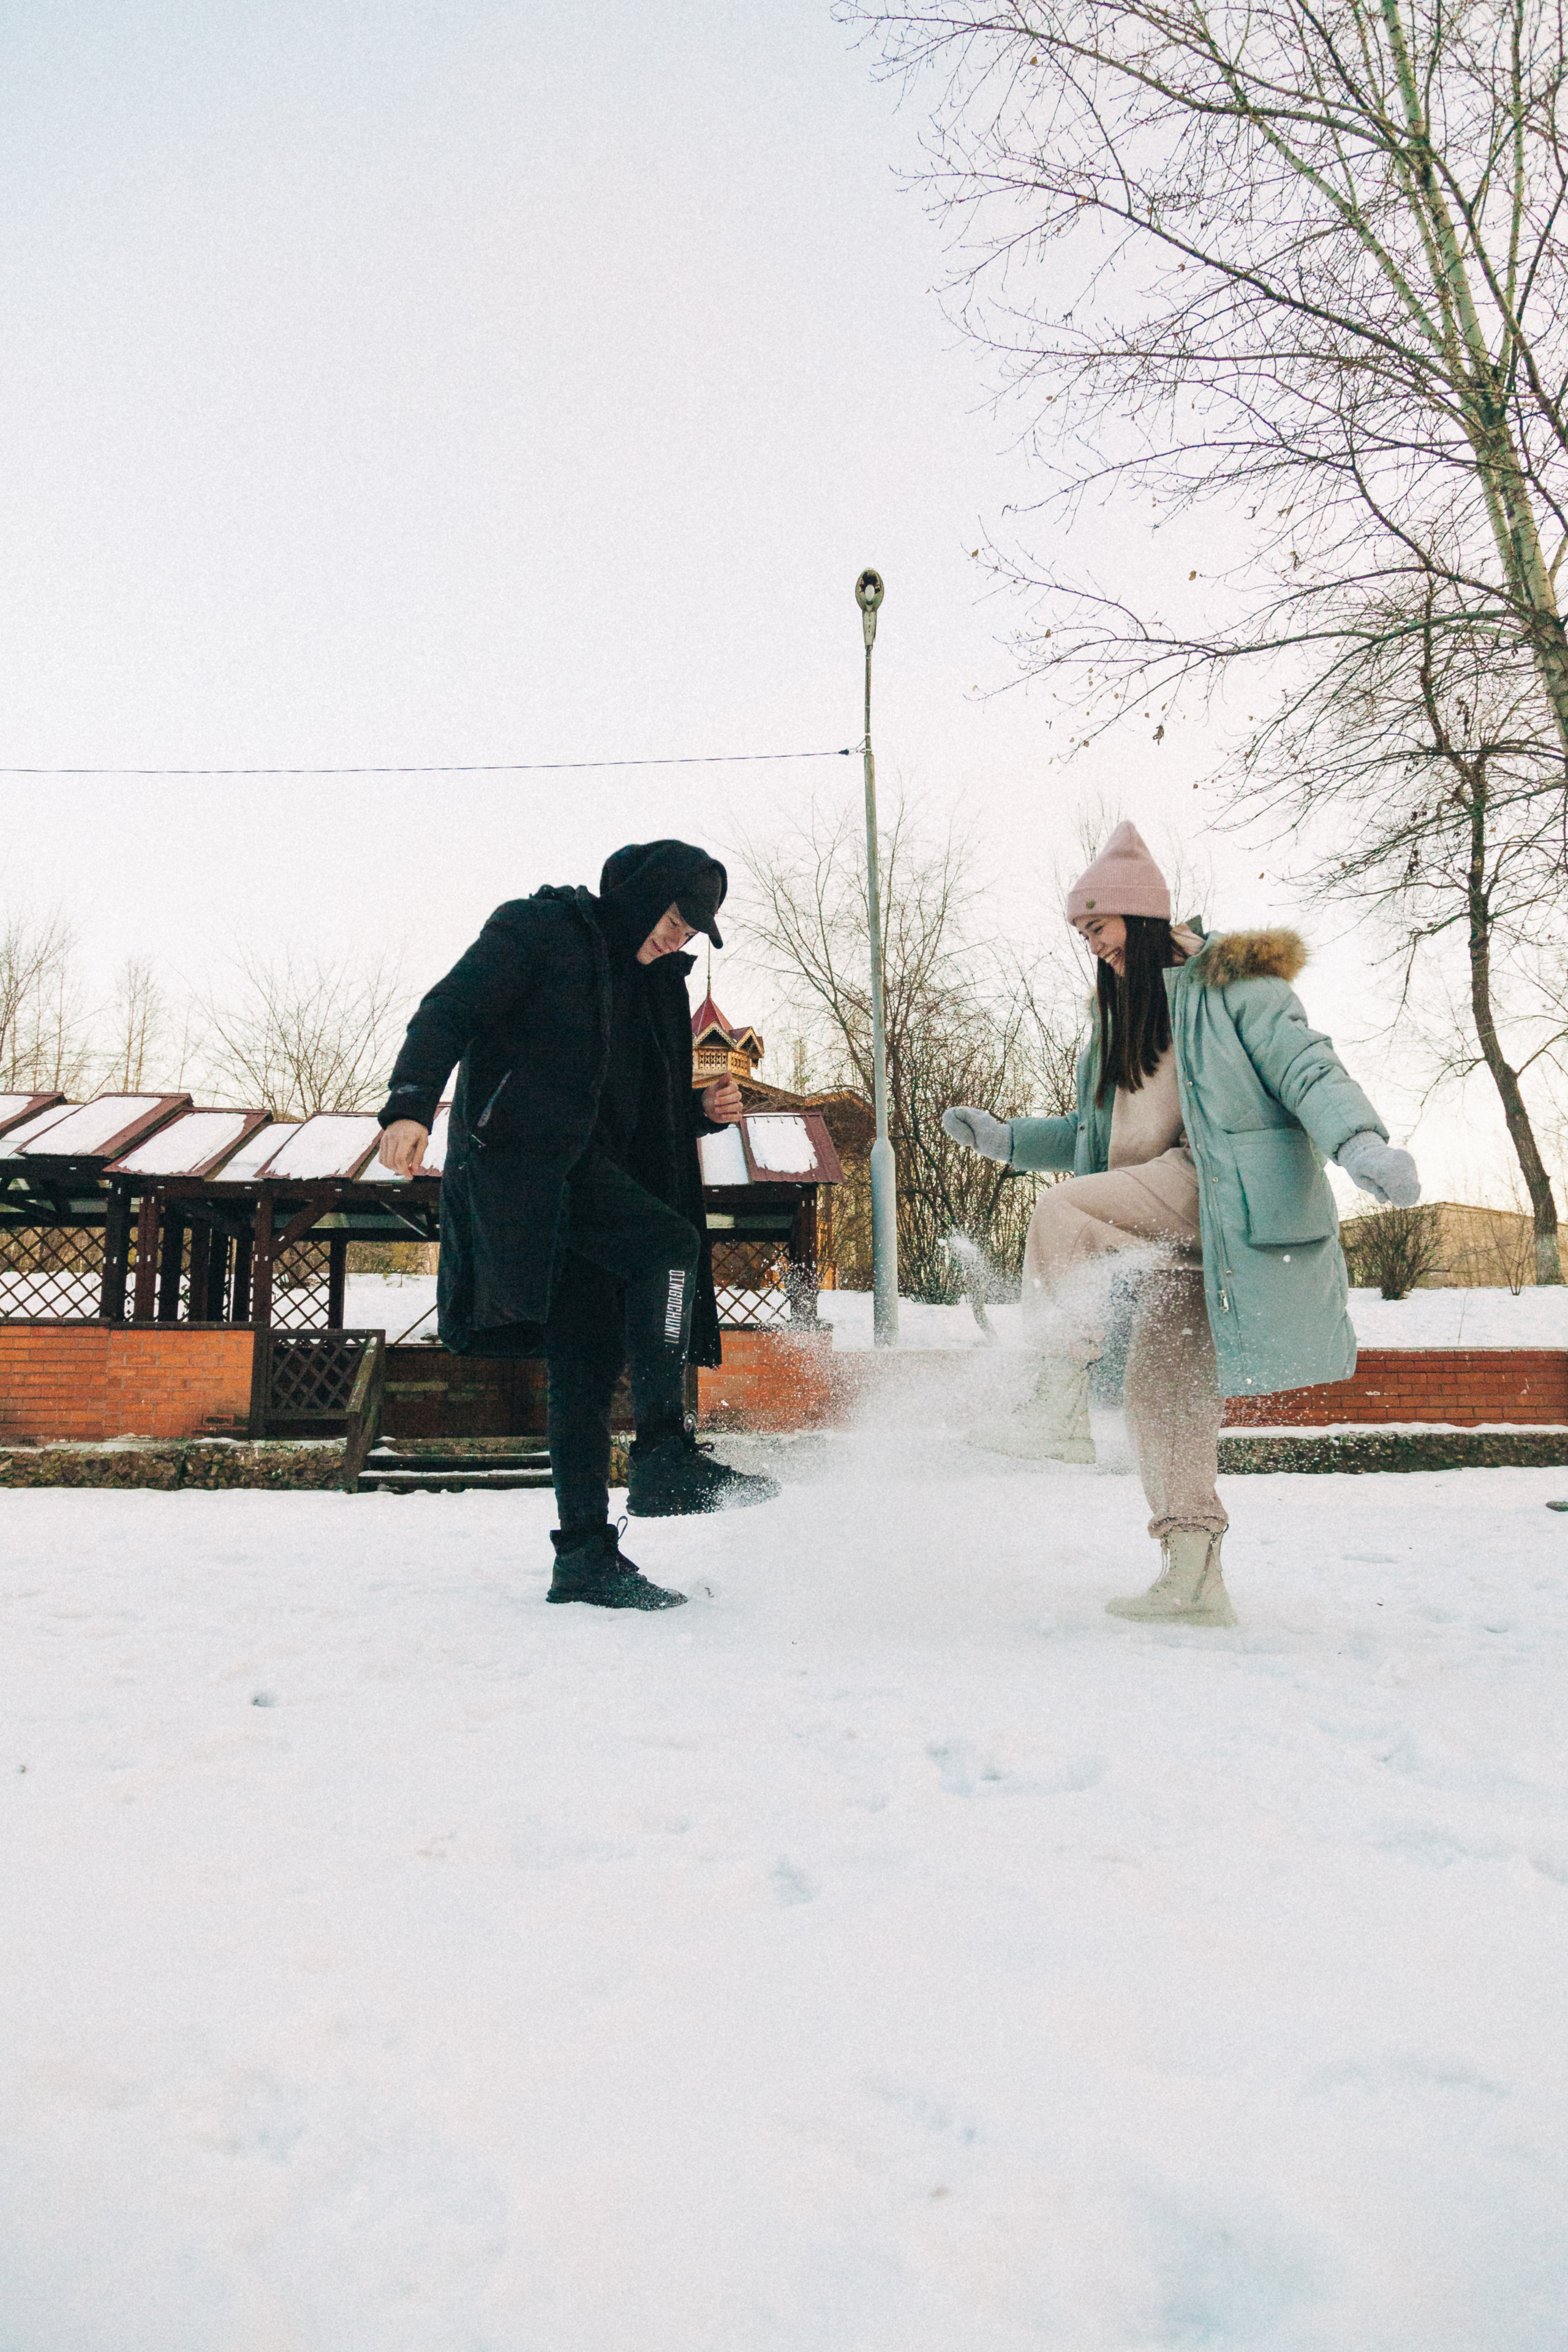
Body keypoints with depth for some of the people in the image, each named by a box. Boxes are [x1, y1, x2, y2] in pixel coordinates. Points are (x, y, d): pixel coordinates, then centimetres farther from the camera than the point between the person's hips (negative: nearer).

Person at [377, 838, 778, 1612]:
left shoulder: (655, 982, 24)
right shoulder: (538, 929, 2)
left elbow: (656, 1112, 28)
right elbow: (448, 1011, -9)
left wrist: (709, 1109, 5)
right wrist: (410, 1105, -25)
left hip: (589, 1181, 8)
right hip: (518, 1159, -8)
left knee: (589, 1361, 2)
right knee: (669, 1243, -25)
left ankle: (586, 1555, 5)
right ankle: (665, 1455, -26)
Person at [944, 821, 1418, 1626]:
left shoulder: (1231, 984, 1)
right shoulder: (1125, 1014, 25)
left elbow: (1308, 1069, -10)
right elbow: (1096, 1133, 29)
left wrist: (1359, 1142, -28)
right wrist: (1003, 1139, 19)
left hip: (1220, 1191, -8)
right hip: (1168, 1220, 8)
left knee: (1063, 1210, -24)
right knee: (1162, 1385, 2)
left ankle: (1059, 1408, -22)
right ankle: (1194, 1579, 6)